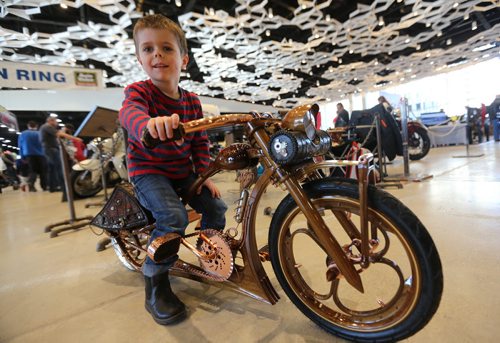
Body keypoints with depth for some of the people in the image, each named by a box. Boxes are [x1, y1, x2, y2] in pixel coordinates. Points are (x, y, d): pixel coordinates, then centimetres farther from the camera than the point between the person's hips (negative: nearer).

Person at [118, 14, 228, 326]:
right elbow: (129, 113, -37)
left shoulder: (191, 100, 2)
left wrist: (205, 175, -5)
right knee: (174, 217, -28)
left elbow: (200, 141, 4)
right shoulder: (139, 91, -12)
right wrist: (149, 123, -61)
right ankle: (155, 287, -9)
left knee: (216, 208, -3)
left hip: (183, 171, 5)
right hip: (148, 171, -5)